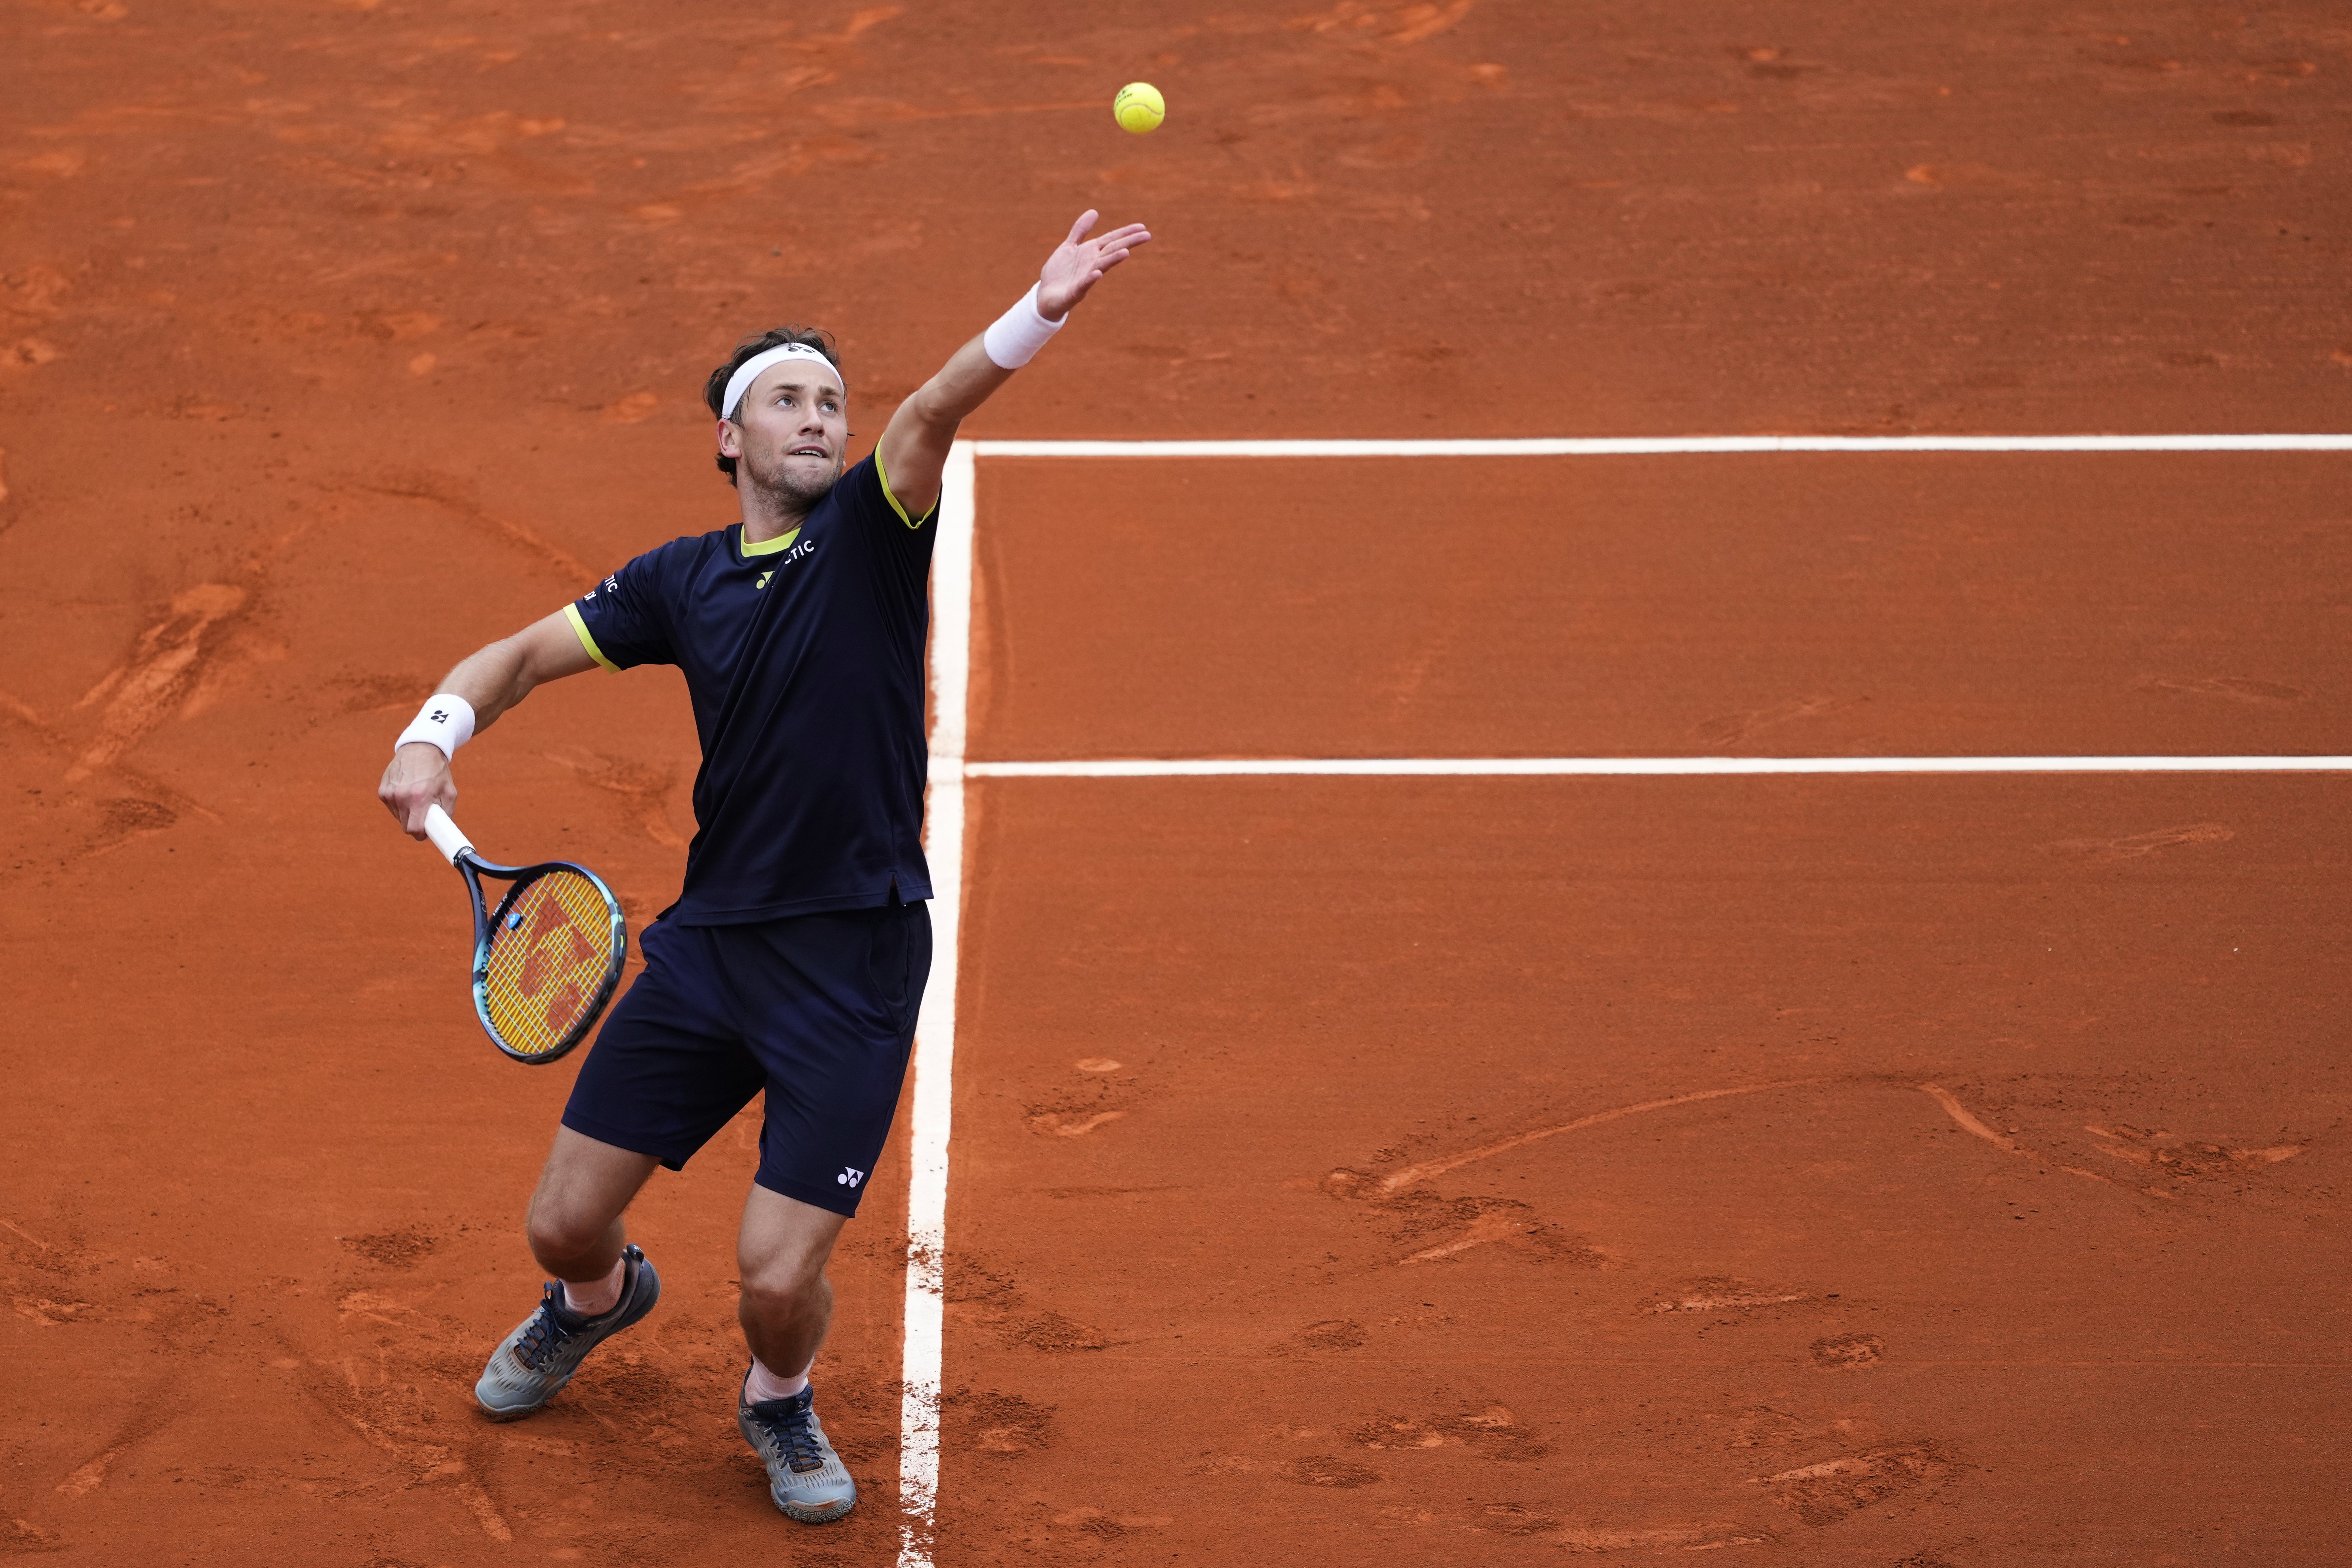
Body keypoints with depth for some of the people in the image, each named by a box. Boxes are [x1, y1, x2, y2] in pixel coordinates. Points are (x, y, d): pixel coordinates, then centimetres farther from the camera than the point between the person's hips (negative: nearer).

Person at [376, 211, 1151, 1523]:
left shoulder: (870, 531, -4)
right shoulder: (681, 580, 8)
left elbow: (936, 414, -23)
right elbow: (524, 655, 17)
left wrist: (1040, 314, -44)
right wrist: (439, 729, -5)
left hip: (855, 959, -4)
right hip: (710, 939, 4)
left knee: (779, 1278, -10)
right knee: (567, 1220, 9)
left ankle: (782, 1402, 26)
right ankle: (599, 1299, 47)